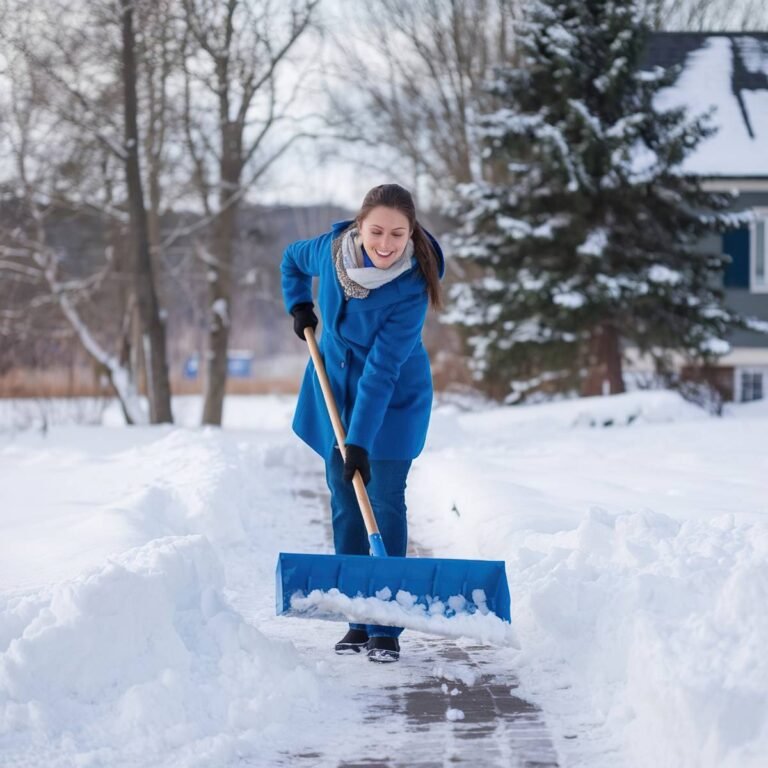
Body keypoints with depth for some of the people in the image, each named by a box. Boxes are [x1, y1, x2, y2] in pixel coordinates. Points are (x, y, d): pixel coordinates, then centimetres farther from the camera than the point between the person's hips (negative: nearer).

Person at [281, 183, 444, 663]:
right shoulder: (332, 248, -17)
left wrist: (360, 441, -34)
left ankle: (386, 628, -2)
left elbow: (382, 371, -32)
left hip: (394, 400, -4)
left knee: (384, 503, -8)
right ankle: (357, 620, 13)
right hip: (336, 385, 5)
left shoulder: (411, 289, -29)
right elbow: (293, 258, 10)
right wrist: (299, 307, -3)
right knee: (345, 506, 6)